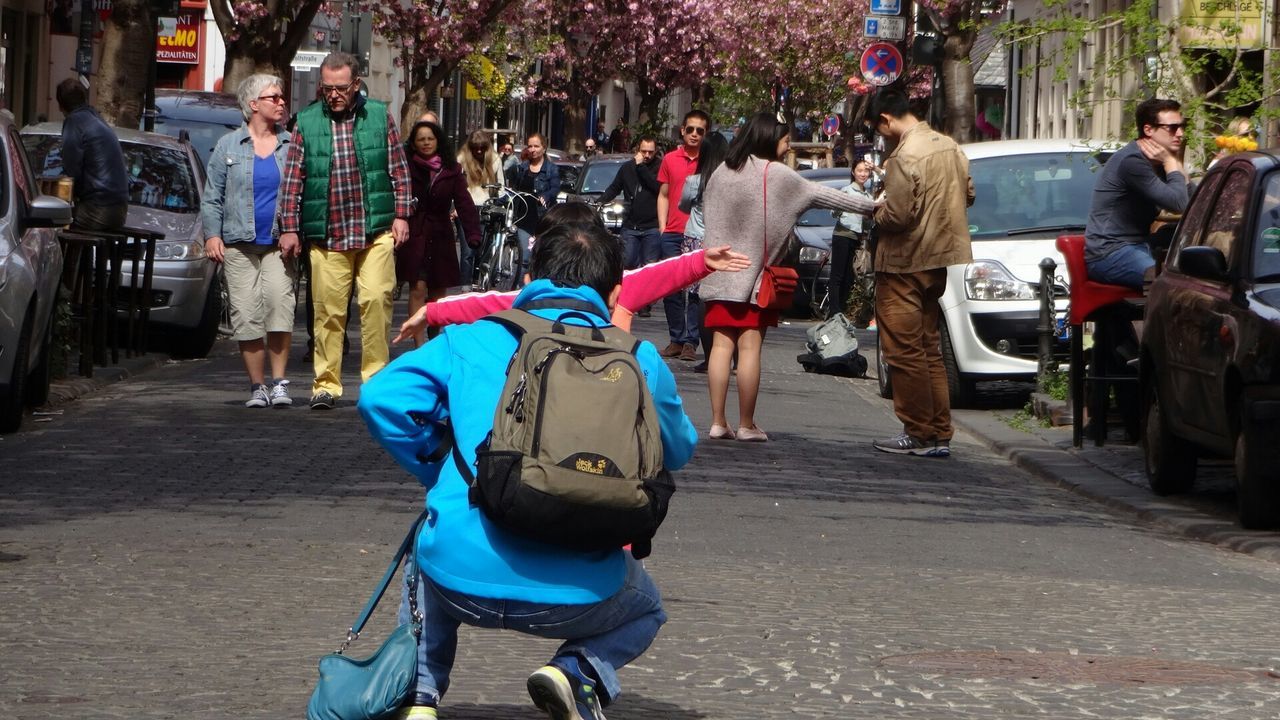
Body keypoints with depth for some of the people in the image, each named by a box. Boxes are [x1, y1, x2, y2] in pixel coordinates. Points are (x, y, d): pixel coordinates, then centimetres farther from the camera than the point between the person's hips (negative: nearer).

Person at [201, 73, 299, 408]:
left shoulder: (292, 145, 11)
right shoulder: (228, 146, 10)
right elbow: (212, 197, 9)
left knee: (279, 299, -20)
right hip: (239, 245, 0)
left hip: (279, 245, 0)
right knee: (246, 315, -5)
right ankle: (257, 387, 5)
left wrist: (296, 232, -5)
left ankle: (279, 382, -15)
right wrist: (212, 234, -2)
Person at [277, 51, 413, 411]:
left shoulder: (380, 117, 8)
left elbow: (398, 171, 11)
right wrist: (288, 227, 4)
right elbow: (292, 180, 8)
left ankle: (376, 376, -3)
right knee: (328, 308, 0)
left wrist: (401, 215, 4)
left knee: (376, 299, -11)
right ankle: (326, 384, 5)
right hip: (326, 237, 1)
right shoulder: (306, 123, 7)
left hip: (376, 232, 0)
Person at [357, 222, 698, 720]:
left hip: (462, 581, 1)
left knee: (427, 557, 39)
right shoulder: (636, 360, 9)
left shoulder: (470, 341, 10)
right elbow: (678, 450, 24)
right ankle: (579, 673, 1)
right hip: (576, 597, -1)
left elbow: (381, 398, 1)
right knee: (644, 610, 34)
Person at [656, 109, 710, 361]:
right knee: (671, 288, 5)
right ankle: (676, 339, 13)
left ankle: (691, 342, -4)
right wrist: (662, 227, 7)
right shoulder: (670, 160, 12)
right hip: (672, 234, 3)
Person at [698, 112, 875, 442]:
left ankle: (718, 421, 1)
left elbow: (706, 209, 11)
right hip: (755, 276, -5)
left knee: (721, 345, 4)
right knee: (750, 347, -2)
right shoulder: (776, 174, -8)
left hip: (719, 275, 5)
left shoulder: (722, 172, 6)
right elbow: (822, 195, -5)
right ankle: (746, 425, -1)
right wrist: (872, 205, 2)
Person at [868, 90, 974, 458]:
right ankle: (940, 434, 16)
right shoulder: (948, 146, 6)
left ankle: (919, 434, -1)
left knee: (905, 351, -2)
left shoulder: (905, 156, -20)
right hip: (939, 258, 9)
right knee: (929, 348, 15)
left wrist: (877, 213, -4)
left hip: (905, 264, -9)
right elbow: (967, 193, 16)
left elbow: (898, 216, -23)